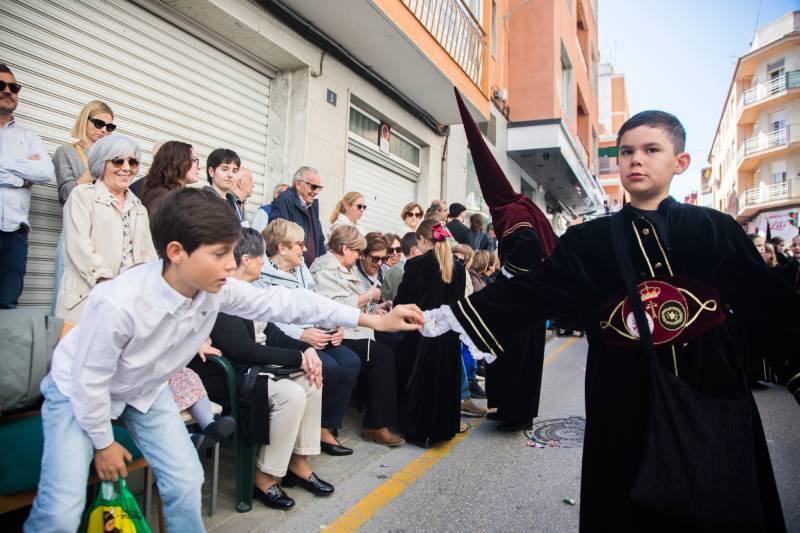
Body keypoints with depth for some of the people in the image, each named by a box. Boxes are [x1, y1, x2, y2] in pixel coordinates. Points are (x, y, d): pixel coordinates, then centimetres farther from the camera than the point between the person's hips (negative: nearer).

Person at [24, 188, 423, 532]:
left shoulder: (216, 289, -22)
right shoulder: (118, 303, -38)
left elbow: (280, 302, -21)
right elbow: (90, 379, -24)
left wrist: (370, 319, -22)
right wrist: (103, 443, -10)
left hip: (143, 390, 5)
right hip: (79, 391, -4)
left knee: (186, 482, -2)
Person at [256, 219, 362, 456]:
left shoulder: (302, 269, 17)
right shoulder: (262, 275, -8)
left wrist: (333, 328, -1)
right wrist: (301, 334, -25)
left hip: (316, 336, 8)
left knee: (351, 361, -15)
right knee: (328, 368, -27)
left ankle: (326, 428, -2)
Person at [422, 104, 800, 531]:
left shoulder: (717, 230, 1)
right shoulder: (589, 240, -1)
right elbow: (527, 291, -7)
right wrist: (441, 318, -14)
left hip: (713, 400, 1)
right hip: (626, 407, 0)